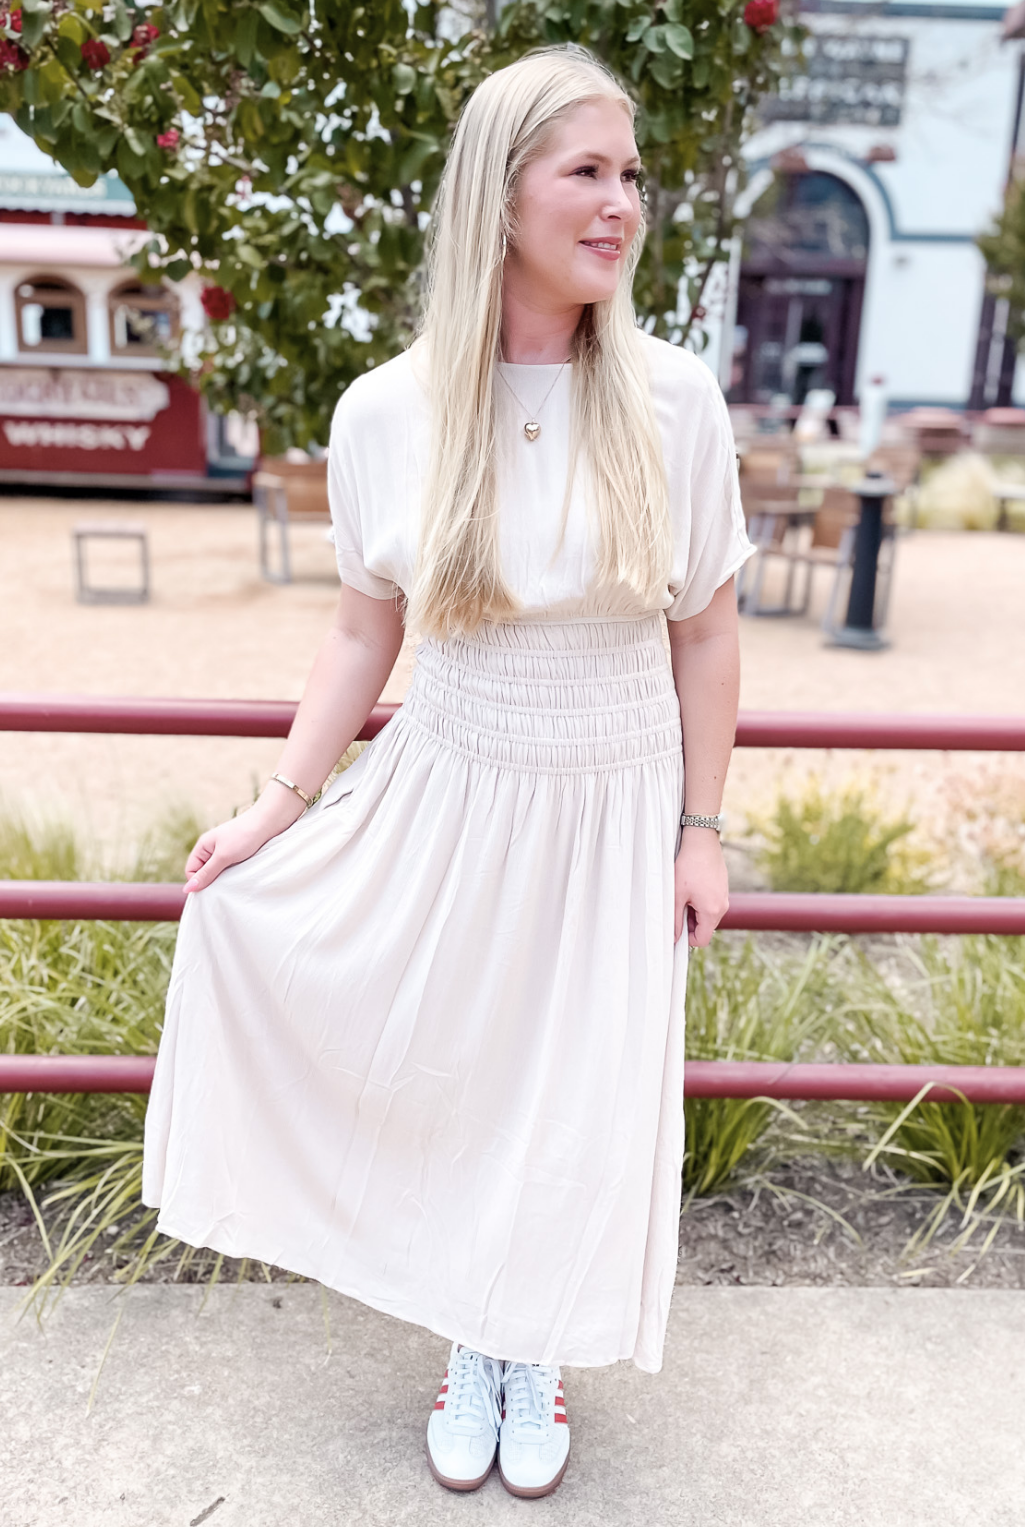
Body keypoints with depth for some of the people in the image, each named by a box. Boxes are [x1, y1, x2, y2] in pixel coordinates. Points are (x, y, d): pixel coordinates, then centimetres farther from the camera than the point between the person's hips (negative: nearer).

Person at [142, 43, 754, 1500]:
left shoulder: (674, 399, -9)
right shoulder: (385, 413, -8)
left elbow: (705, 629, -2)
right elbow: (364, 631, 2)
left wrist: (701, 829, -2)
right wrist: (277, 806, 2)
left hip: (614, 812, 0)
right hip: (449, 798, 1)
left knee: (580, 1098, 10)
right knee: (446, 1074, 11)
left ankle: (537, 1354, 40)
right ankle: (469, 1344, 41)